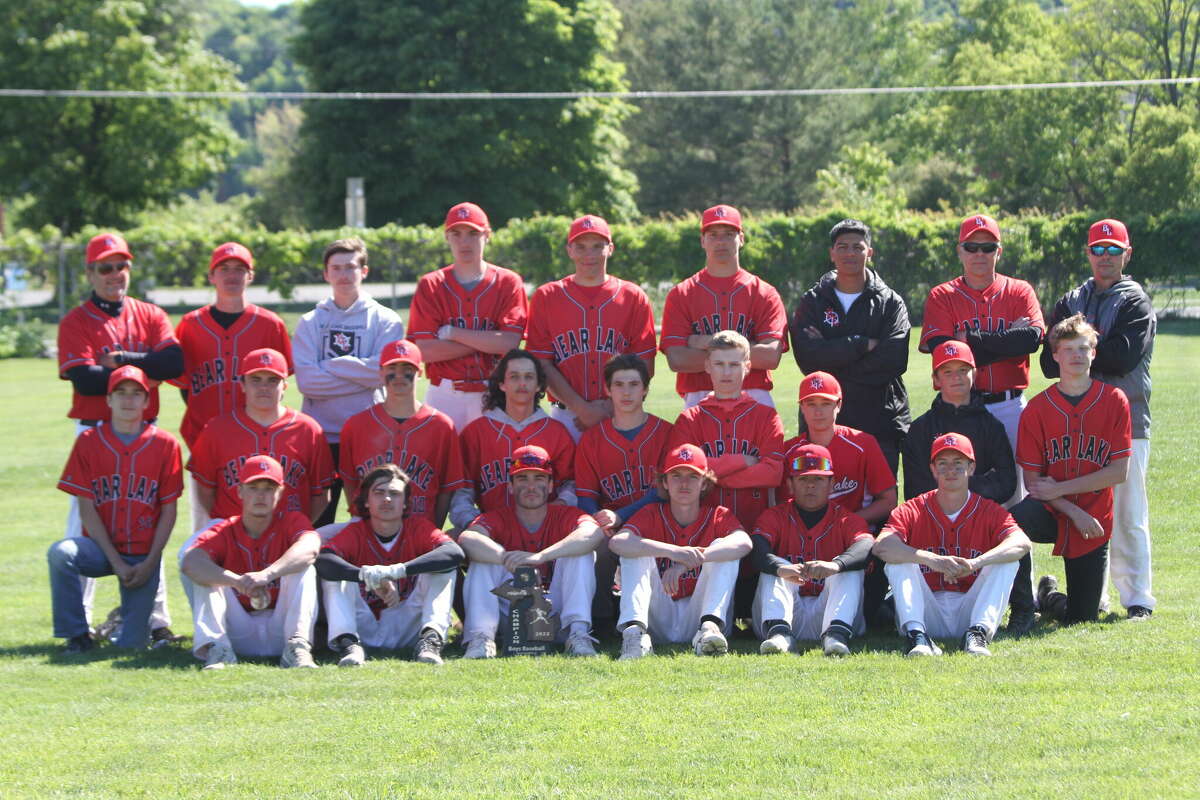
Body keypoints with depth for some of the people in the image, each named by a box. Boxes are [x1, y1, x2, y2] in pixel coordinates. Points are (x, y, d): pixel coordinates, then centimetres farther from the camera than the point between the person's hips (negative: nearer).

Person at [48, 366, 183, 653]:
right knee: (61, 553, -34)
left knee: (131, 644, -12)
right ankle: (78, 636, -18)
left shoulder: (165, 444, 0)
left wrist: (149, 563, -10)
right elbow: (87, 509, -4)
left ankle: (128, 618, 25)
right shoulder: (89, 441, 0)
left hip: (144, 556, 0)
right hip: (101, 548, 1)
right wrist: (116, 562, -13)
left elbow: (168, 511, 1)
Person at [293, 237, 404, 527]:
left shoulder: (386, 320, 6)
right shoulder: (309, 323, 10)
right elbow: (306, 380, -5)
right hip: (319, 435, 1)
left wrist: (328, 366, -6)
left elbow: (382, 371, -11)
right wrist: (360, 376, -10)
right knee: (317, 524, 4)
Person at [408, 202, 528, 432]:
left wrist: (452, 333, -7)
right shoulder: (430, 286, 7)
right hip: (444, 395, 1)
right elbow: (424, 350, -4)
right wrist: (486, 341, -8)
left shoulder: (508, 283, 5)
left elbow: (509, 343, -8)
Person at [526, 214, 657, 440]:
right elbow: (542, 364, 1)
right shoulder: (546, 297, 8)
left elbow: (645, 366, 3)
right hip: (565, 415, 0)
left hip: (620, 415, 0)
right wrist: (582, 408, -9)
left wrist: (610, 408, -10)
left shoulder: (634, 298, 9)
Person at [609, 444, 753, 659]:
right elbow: (617, 542, -21)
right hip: (658, 623, 0)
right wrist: (673, 551, -36)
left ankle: (709, 627, -35)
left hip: (696, 616, 0)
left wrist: (691, 559, -35)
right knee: (635, 551, -16)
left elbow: (743, 543, -22)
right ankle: (635, 630, -36)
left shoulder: (718, 516, 3)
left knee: (722, 548, -16)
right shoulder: (652, 516, 3)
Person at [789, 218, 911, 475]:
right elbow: (806, 356, -9)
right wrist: (863, 344, -12)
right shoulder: (812, 302, 10)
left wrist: (831, 359, -9)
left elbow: (894, 359, -9)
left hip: (880, 423, 0)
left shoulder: (891, 303, 8)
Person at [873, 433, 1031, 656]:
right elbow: (881, 546, -18)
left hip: (969, 612, 0)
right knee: (898, 560, -18)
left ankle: (978, 633, -33)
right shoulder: (912, 511, 3)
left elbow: (1022, 544, -18)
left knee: (1008, 560, -16)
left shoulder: (991, 512, 4)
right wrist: (932, 559, -35)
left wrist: (975, 563, -37)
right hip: (927, 616, 0)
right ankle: (916, 635, -36)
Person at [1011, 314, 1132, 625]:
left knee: (1082, 617, 1)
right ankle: (1024, 607, -13)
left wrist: (1060, 489, -14)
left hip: (1094, 520, 1)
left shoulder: (1114, 401, -5)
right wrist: (1075, 513, -18)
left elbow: (1119, 472, -9)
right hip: (1051, 513, -1)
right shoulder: (1037, 409, -4)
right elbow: (1032, 480, -5)